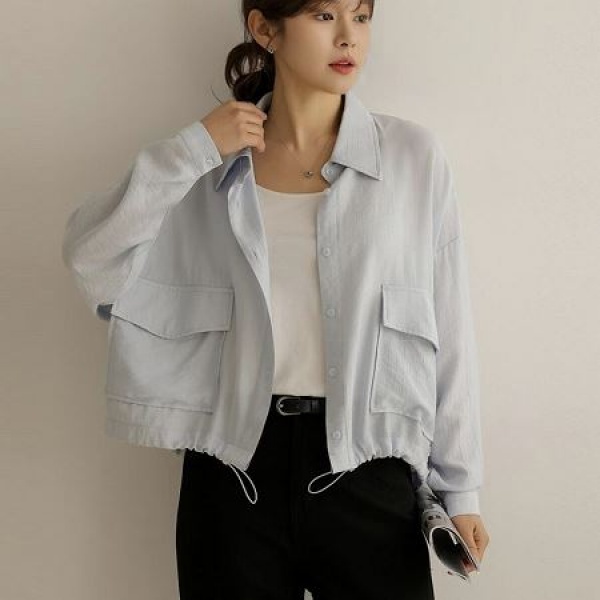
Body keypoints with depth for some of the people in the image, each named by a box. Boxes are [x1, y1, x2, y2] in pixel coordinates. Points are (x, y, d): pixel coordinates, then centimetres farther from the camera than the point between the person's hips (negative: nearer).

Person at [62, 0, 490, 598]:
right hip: (234, 460, 1)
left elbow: (449, 329, 0)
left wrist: (460, 485, 2)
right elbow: (89, 253, -6)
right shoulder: (215, 163, 2)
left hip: (363, 462, -1)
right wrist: (190, 150, -14)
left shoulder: (412, 153, -2)